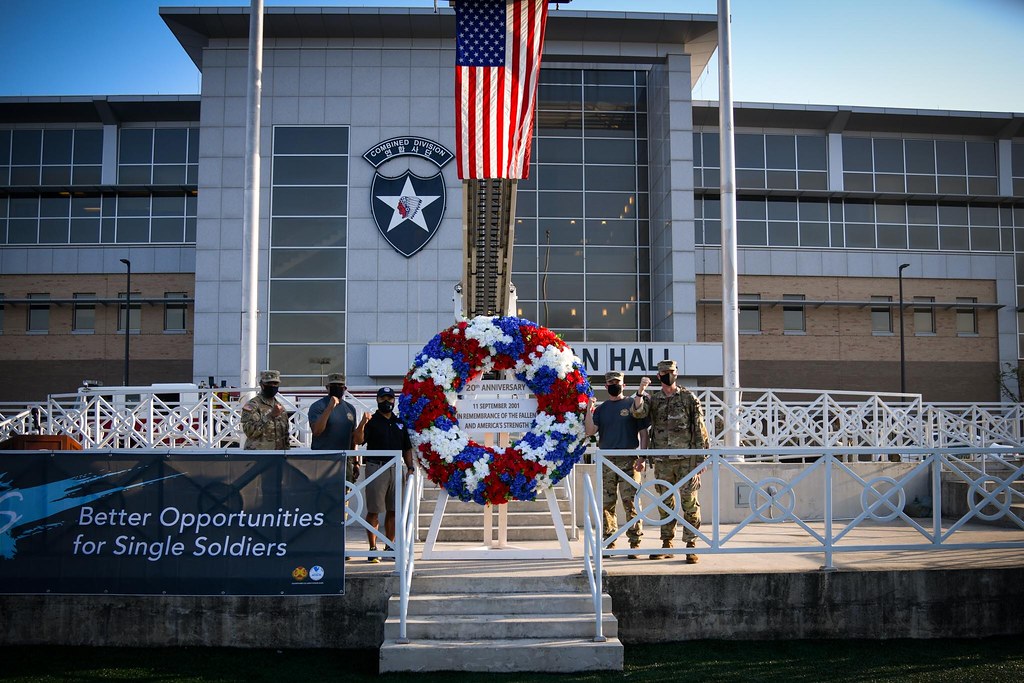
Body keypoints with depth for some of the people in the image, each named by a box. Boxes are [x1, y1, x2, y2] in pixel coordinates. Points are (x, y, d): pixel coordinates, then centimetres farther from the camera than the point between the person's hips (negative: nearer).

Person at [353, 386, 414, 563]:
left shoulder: (400, 423, 16)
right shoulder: (371, 421, 1)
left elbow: (407, 449, 19)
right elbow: (358, 441, -14)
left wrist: (410, 467, 6)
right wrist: (362, 424, -31)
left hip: (396, 468, 5)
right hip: (376, 467, -5)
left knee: (393, 510, 9)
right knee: (374, 510, -3)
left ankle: (390, 546, 17)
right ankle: (373, 548, 2)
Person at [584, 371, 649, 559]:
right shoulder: (601, 409, 15)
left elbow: (643, 432, 4)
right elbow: (590, 431, 2)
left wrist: (642, 457, -6)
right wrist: (589, 410, -8)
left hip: (628, 460, -3)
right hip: (606, 461, 4)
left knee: (631, 502, -9)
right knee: (606, 504, 4)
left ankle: (635, 543, -4)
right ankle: (609, 542, 13)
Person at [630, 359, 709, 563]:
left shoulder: (688, 398, 2)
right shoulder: (654, 400, 11)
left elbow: (699, 428, 1)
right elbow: (637, 412, -7)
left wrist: (699, 458, -4)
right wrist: (641, 391, -19)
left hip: (686, 459, -3)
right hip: (662, 461, 4)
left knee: (689, 501, -5)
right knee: (666, 503, 10)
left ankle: (691, 546, -1)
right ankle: (667, 544, 18)